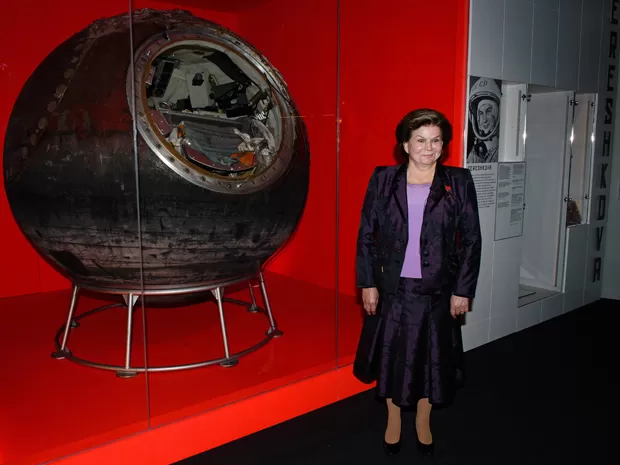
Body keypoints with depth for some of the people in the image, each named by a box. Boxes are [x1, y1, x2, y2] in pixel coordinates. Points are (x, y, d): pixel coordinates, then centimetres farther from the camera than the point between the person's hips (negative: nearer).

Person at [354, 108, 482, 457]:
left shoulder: (459, 182, -3)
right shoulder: (383, 180, -2)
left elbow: (471, 240, -1)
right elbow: (366, 235, 0)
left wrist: (463, 290, -4)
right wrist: (368, 283, -3)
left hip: (437, 290, 0)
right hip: (393, 287, 0)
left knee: (432, 358, 14)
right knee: (391, 356, 13)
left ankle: (423, 422, 37)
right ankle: (394, 421, 36)